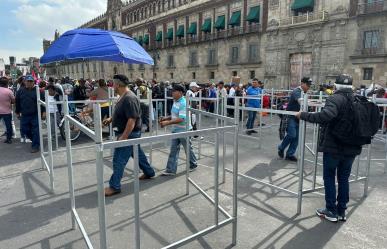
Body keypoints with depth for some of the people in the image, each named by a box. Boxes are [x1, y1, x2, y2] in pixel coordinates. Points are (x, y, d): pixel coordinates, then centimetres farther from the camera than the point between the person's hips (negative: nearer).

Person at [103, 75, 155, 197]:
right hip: (128, 133, 10)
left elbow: (132, 119, -29)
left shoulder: (129, 99, -24)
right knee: (138, 154, 22)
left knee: (119, 160, -3)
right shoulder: (123, 97, 8)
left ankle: (114, 186, 8)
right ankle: (149, 172, 39)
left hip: (129, 133, -10)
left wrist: (123, 137, -28)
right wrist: (111, 119, 14)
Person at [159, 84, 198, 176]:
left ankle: (193, 164, 34)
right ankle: (171, 170, 11)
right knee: (173, 150, 6)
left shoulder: (183, 103, -22)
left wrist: (167, 123, -30)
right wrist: (166, 118, 2)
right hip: (175, 130, 8)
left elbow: (181, 119, -29)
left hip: (183, 130, -8)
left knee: (188, 149, 12)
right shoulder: (175, 102, 6)